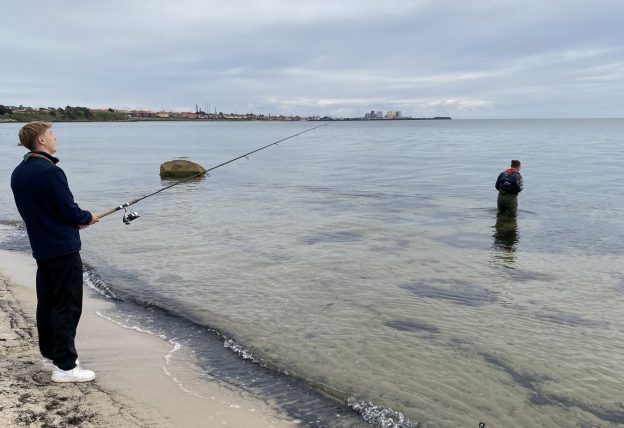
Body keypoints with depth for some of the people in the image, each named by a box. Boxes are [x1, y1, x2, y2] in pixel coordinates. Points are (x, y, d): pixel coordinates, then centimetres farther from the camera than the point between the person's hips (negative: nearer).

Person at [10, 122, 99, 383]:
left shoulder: (18, 173, 9)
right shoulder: (50, 172, -19)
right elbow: (70, 210, -18)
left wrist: (75, 220, 15)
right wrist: (88, 218, 3)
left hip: (41, 248, 9)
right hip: (63, 249, -9)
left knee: (47, 303, 16)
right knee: (67, 306, -4)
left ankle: (51, 355, 29)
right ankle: (65, 366, 0)